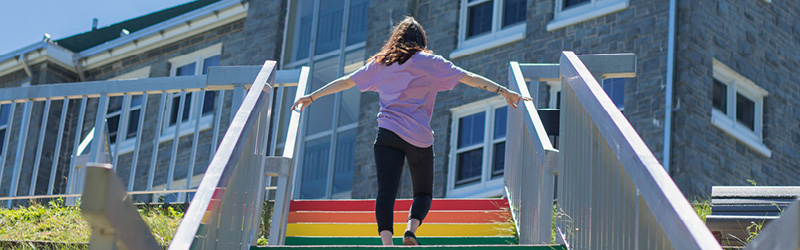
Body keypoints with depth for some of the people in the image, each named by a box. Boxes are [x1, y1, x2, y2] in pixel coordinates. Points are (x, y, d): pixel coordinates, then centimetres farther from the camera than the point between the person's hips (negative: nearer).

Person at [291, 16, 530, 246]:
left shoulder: (380, 63, 15)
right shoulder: (428, 62, 7)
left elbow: (345, 81, 21)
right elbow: (468, 77, 4)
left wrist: (312, 96, 32)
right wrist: (504, 91, 7)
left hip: (387, 134, 1)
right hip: (419, 138, -1)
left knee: (386, 192, -7)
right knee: (423, 193, 12)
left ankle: (386, 241, -27)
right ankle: (411, 229, -15)